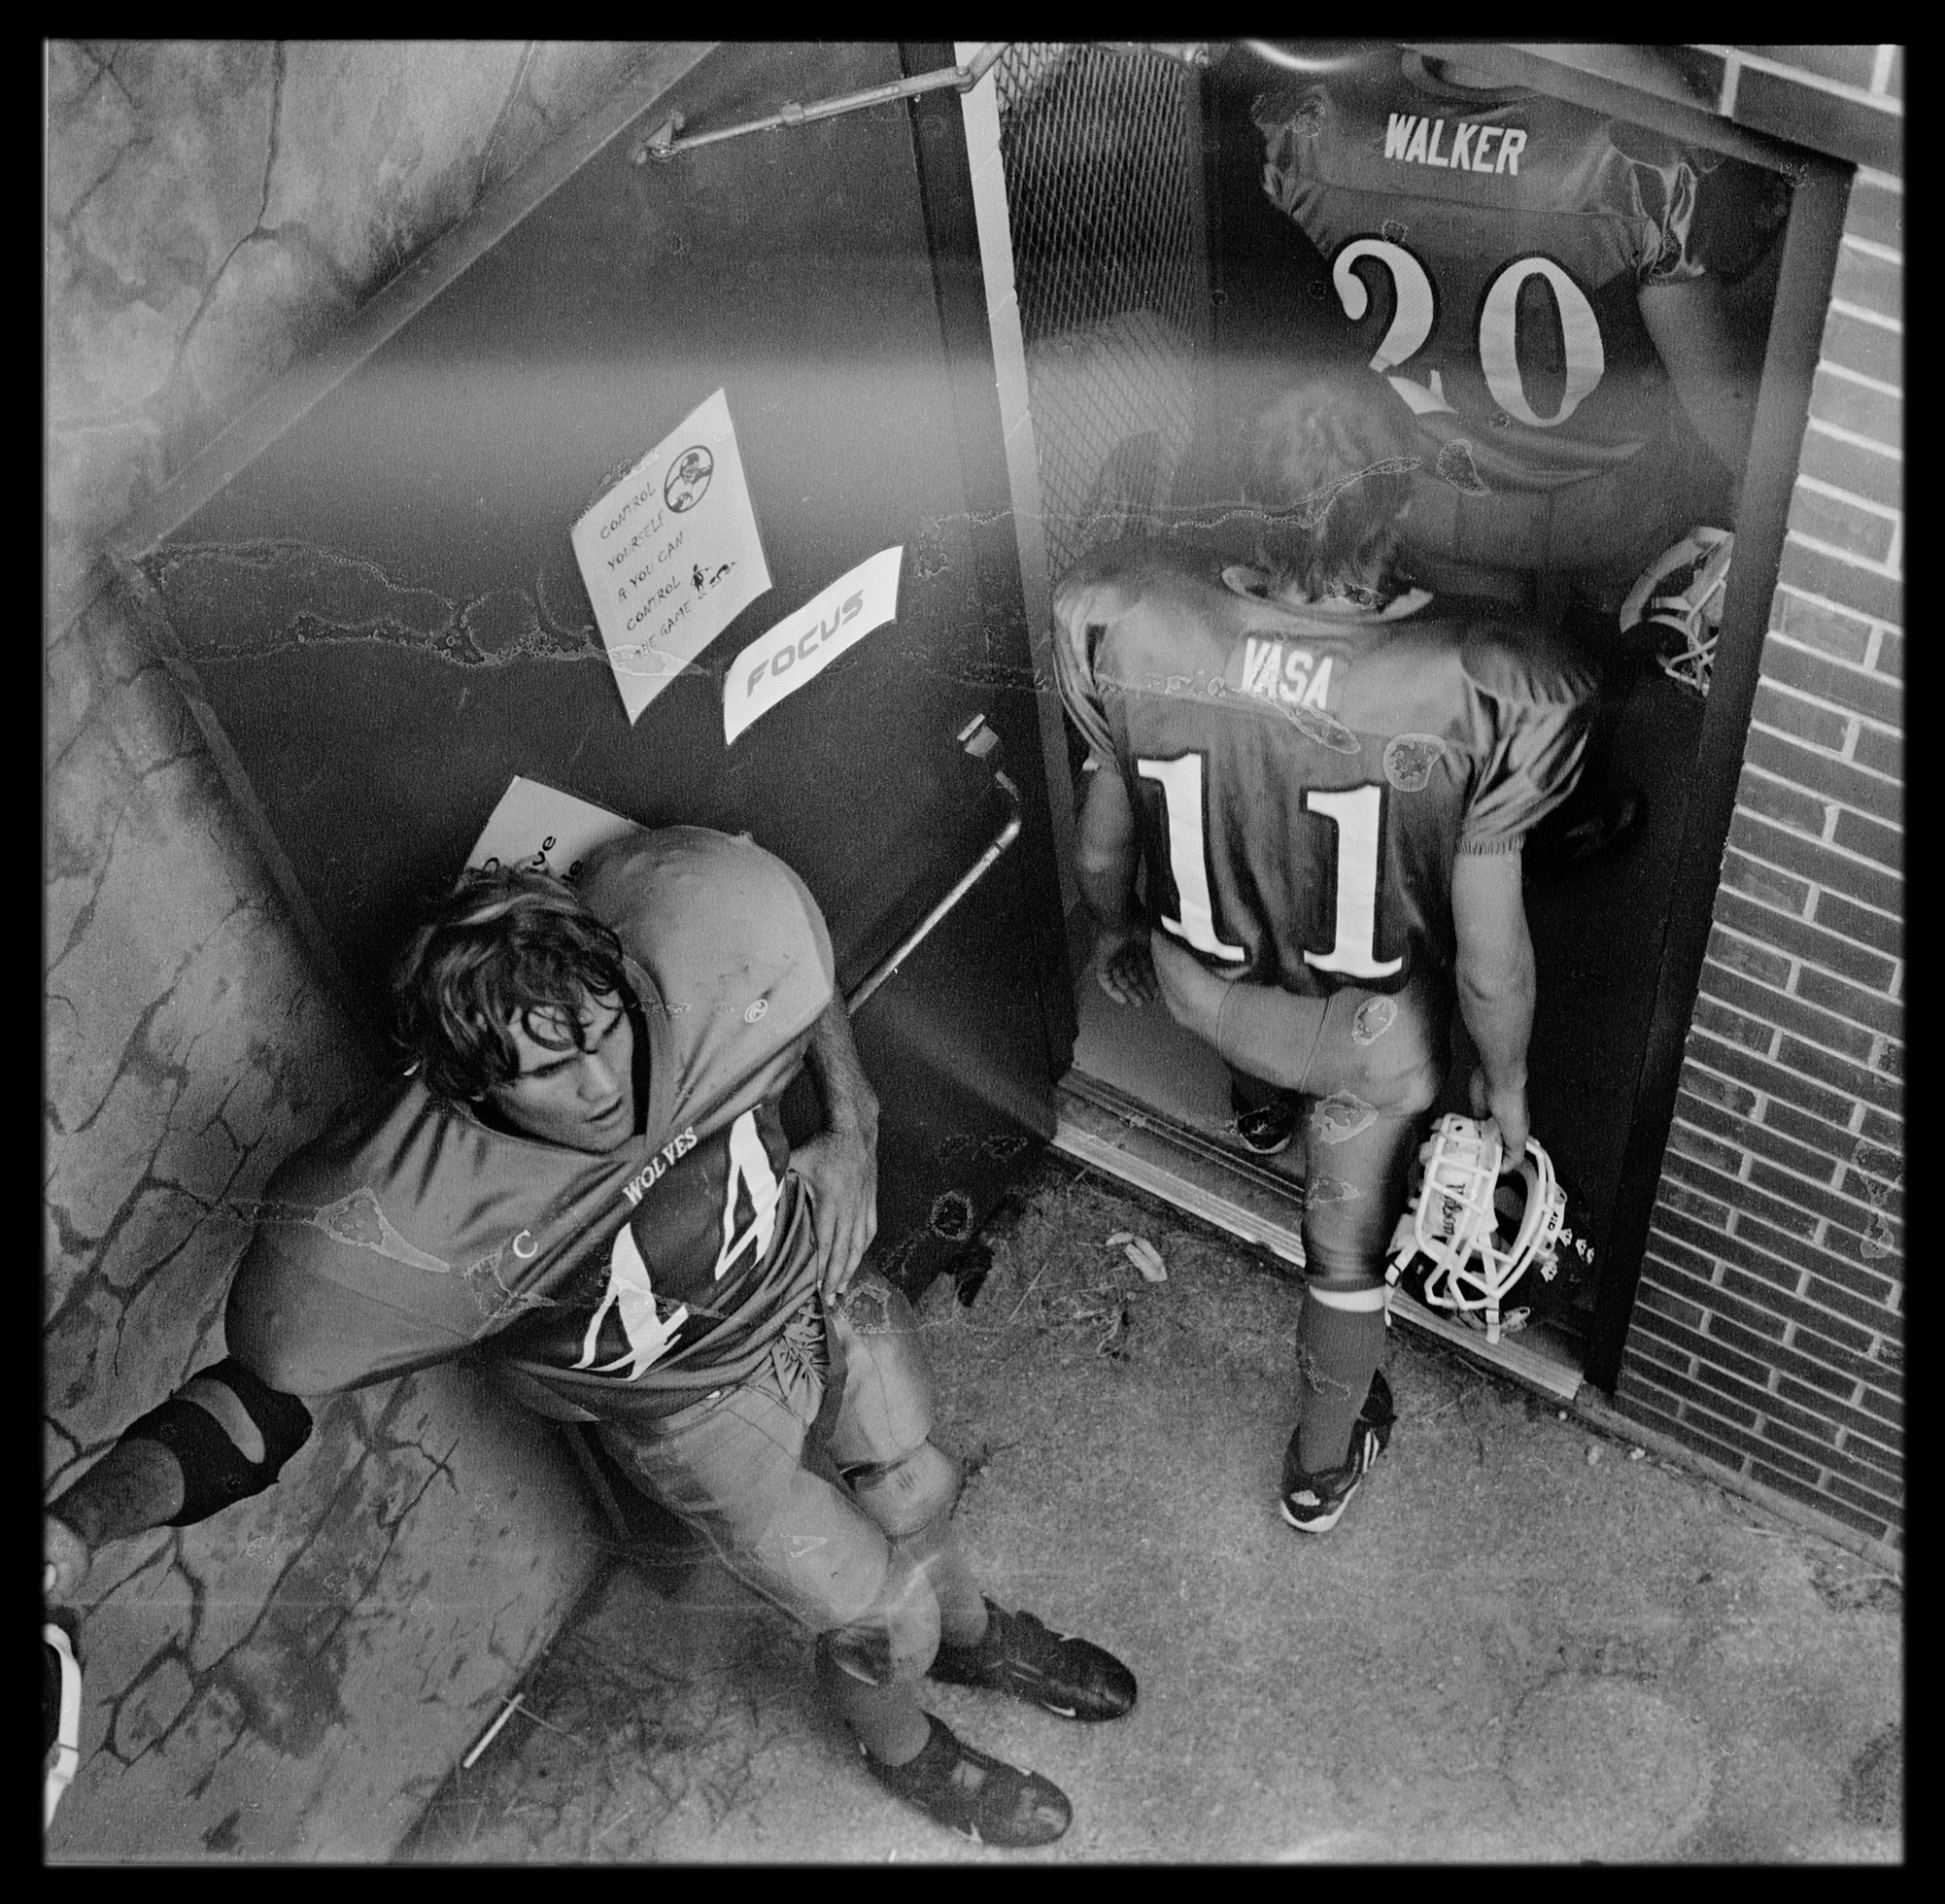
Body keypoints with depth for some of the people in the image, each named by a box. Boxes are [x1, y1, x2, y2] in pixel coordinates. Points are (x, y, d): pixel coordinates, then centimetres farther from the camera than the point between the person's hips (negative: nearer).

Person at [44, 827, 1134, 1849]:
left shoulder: (688, 973, -32)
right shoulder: (410, 1220, -38)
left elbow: (799, 954, -8)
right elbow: (261, 1388, -30)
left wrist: (855, 1130, -11)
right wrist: (84, 1520, -45)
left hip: (819, 1292, 4)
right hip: (699, 1406, -3)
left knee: (920, 1502, 26)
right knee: (879, 1617, 8)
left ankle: (974, 1635, 64)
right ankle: (904, 1750, 47)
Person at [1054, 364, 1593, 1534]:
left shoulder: (1136, 629, -29)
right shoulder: (1481, 701, -36)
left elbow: (1105, 843, -9)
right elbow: (1490, 962, -23)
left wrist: (1120, 937, 14)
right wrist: (1505, 1084, -1)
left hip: (1199, 988, 2)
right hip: (1368, 1032, -1)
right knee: (1351, 1241, 26)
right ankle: (1324, 1462, 51)